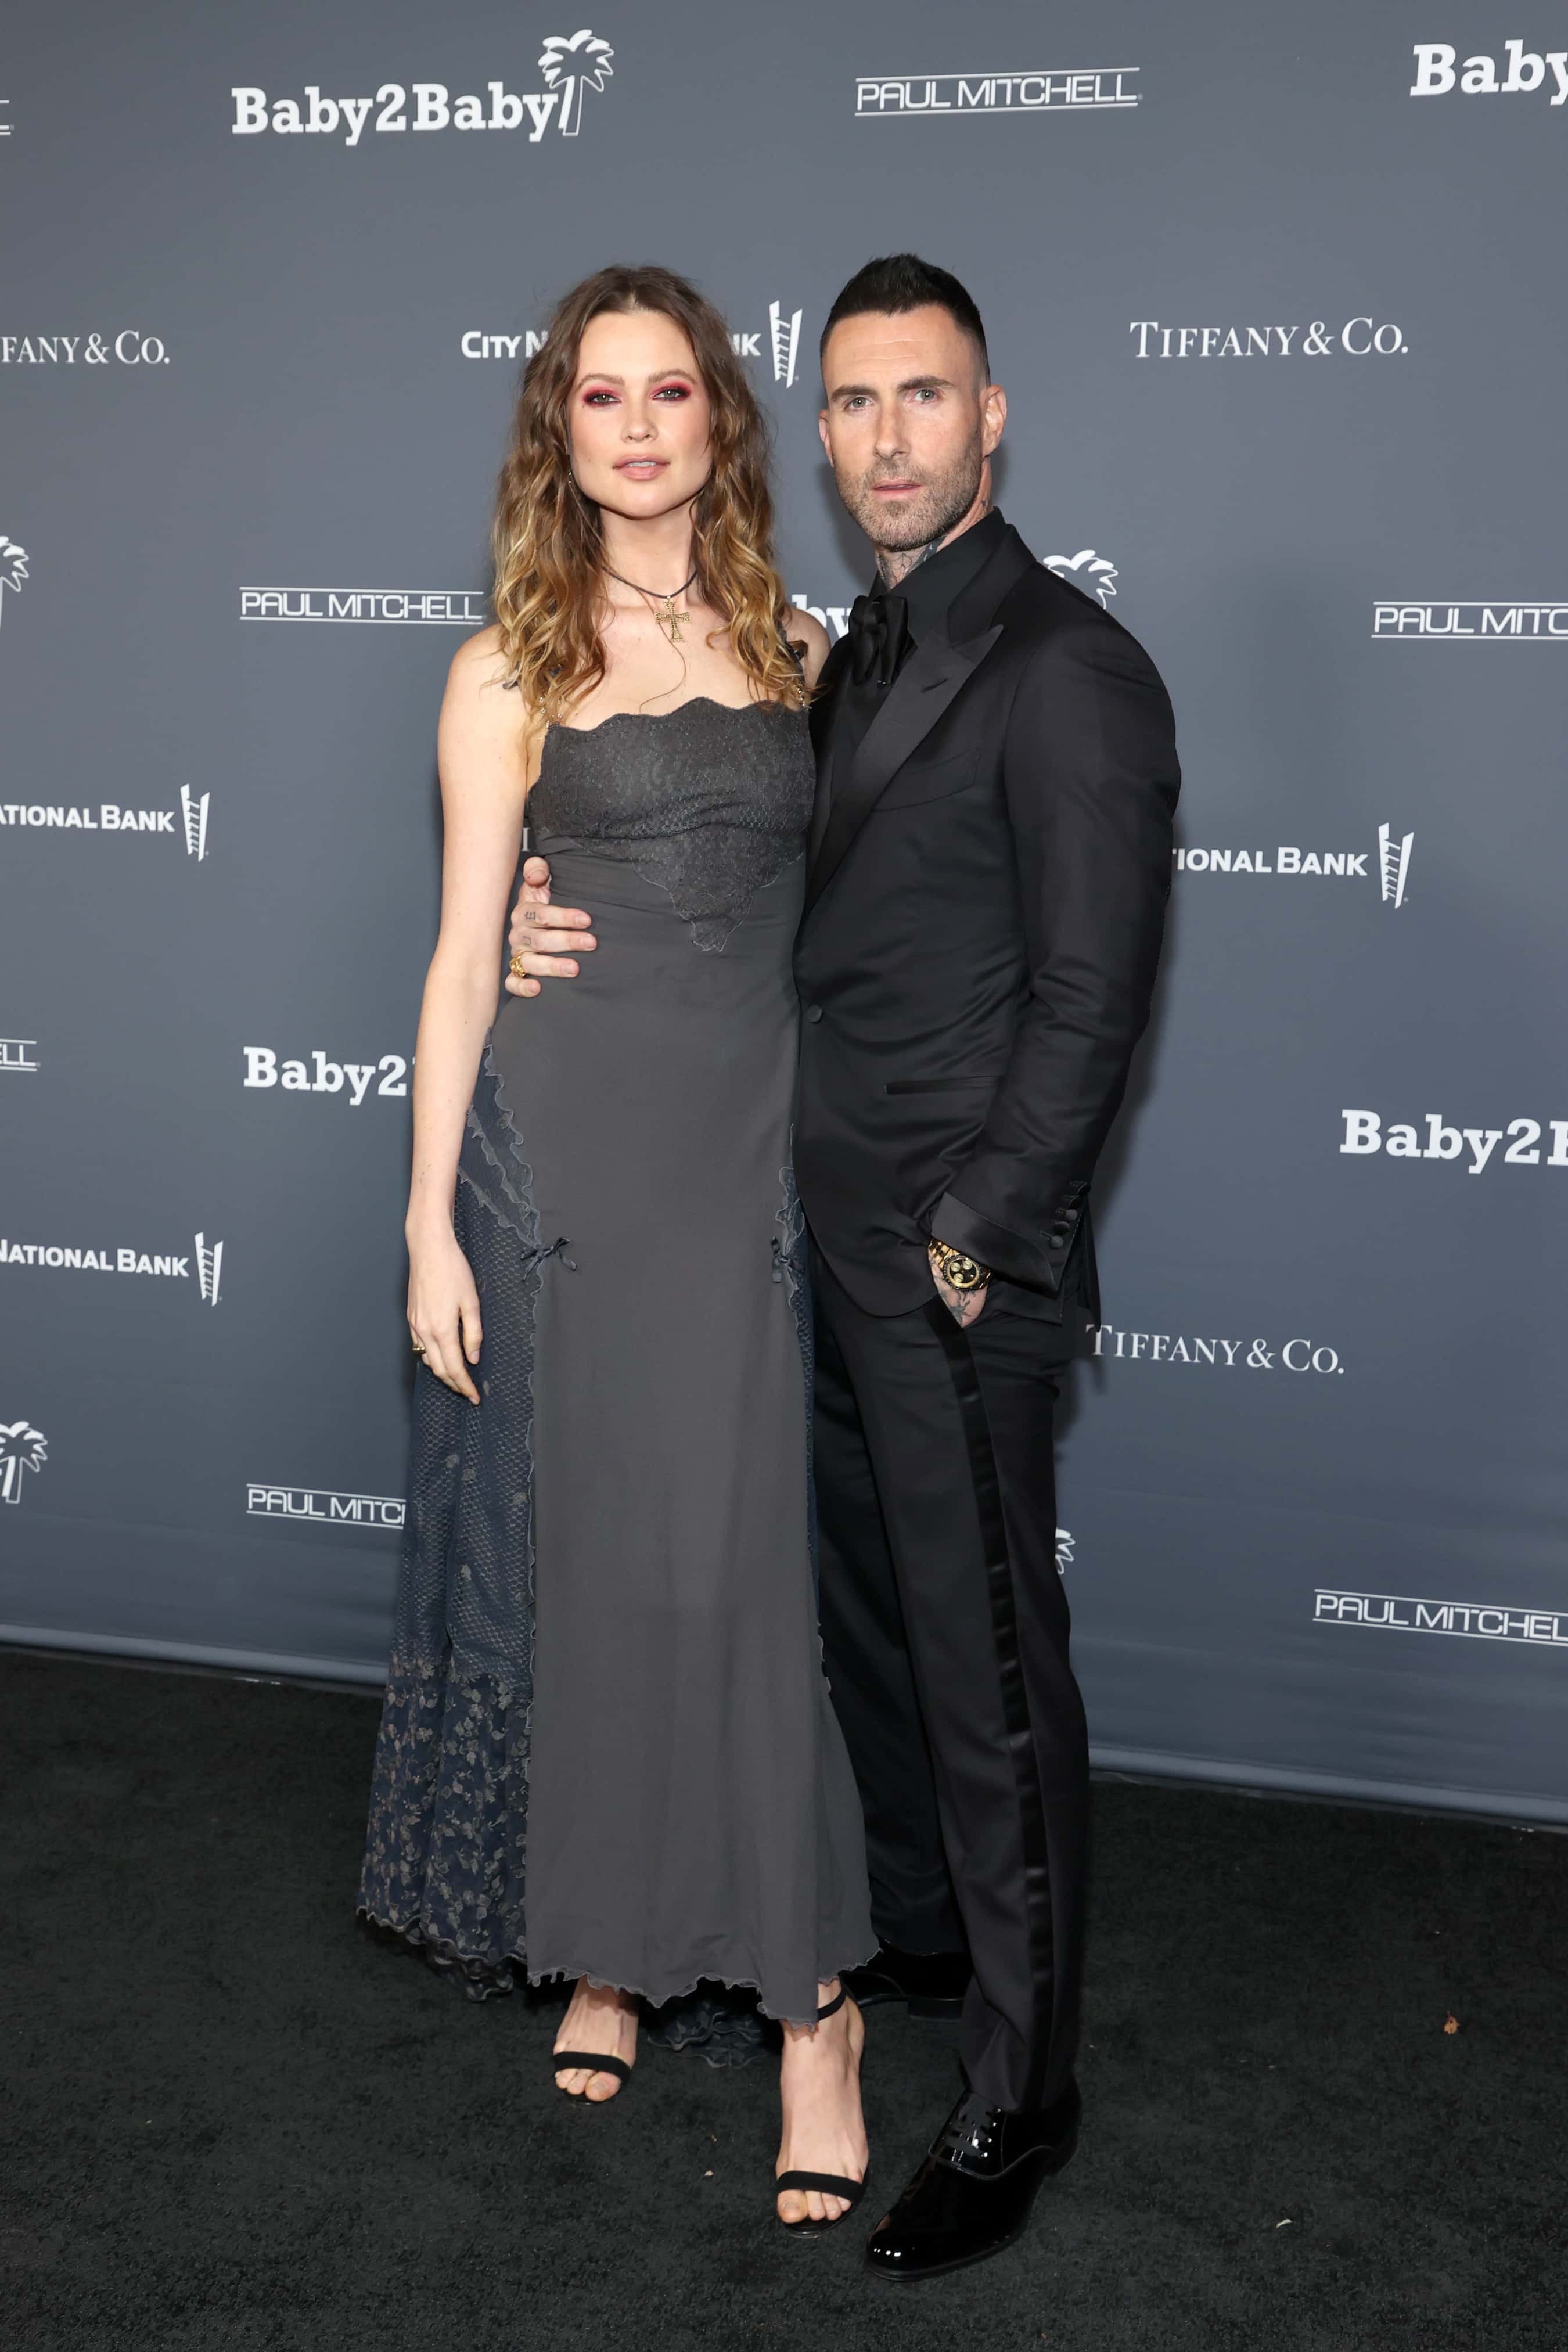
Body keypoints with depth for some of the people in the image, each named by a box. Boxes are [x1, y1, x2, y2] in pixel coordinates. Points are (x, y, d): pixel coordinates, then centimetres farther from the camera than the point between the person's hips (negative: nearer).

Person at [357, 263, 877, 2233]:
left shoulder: (802, 650, 11)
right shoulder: (510, 669, 4)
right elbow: (462, 956, 1)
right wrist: (432, 1223, -5)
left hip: (763, 1138, 1)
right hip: (568, 1141, -1)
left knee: (757, 1551, -2)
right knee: (583, 1538, 6)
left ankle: (806, 1991, 7)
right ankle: (602, 1942, 24)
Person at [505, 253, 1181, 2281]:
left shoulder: (1065, 670, -14)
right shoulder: (854, 658, 14)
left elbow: (1087, 1009, -17)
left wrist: (970, 1245, -16)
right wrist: (572, 931, -2)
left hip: (955, 1273, -8)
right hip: (828, 1252, 9)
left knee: (989, 1672, 2)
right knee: (868, 1620, 21)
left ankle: (1017, 2096, 17)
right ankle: (916, 1934, 43)